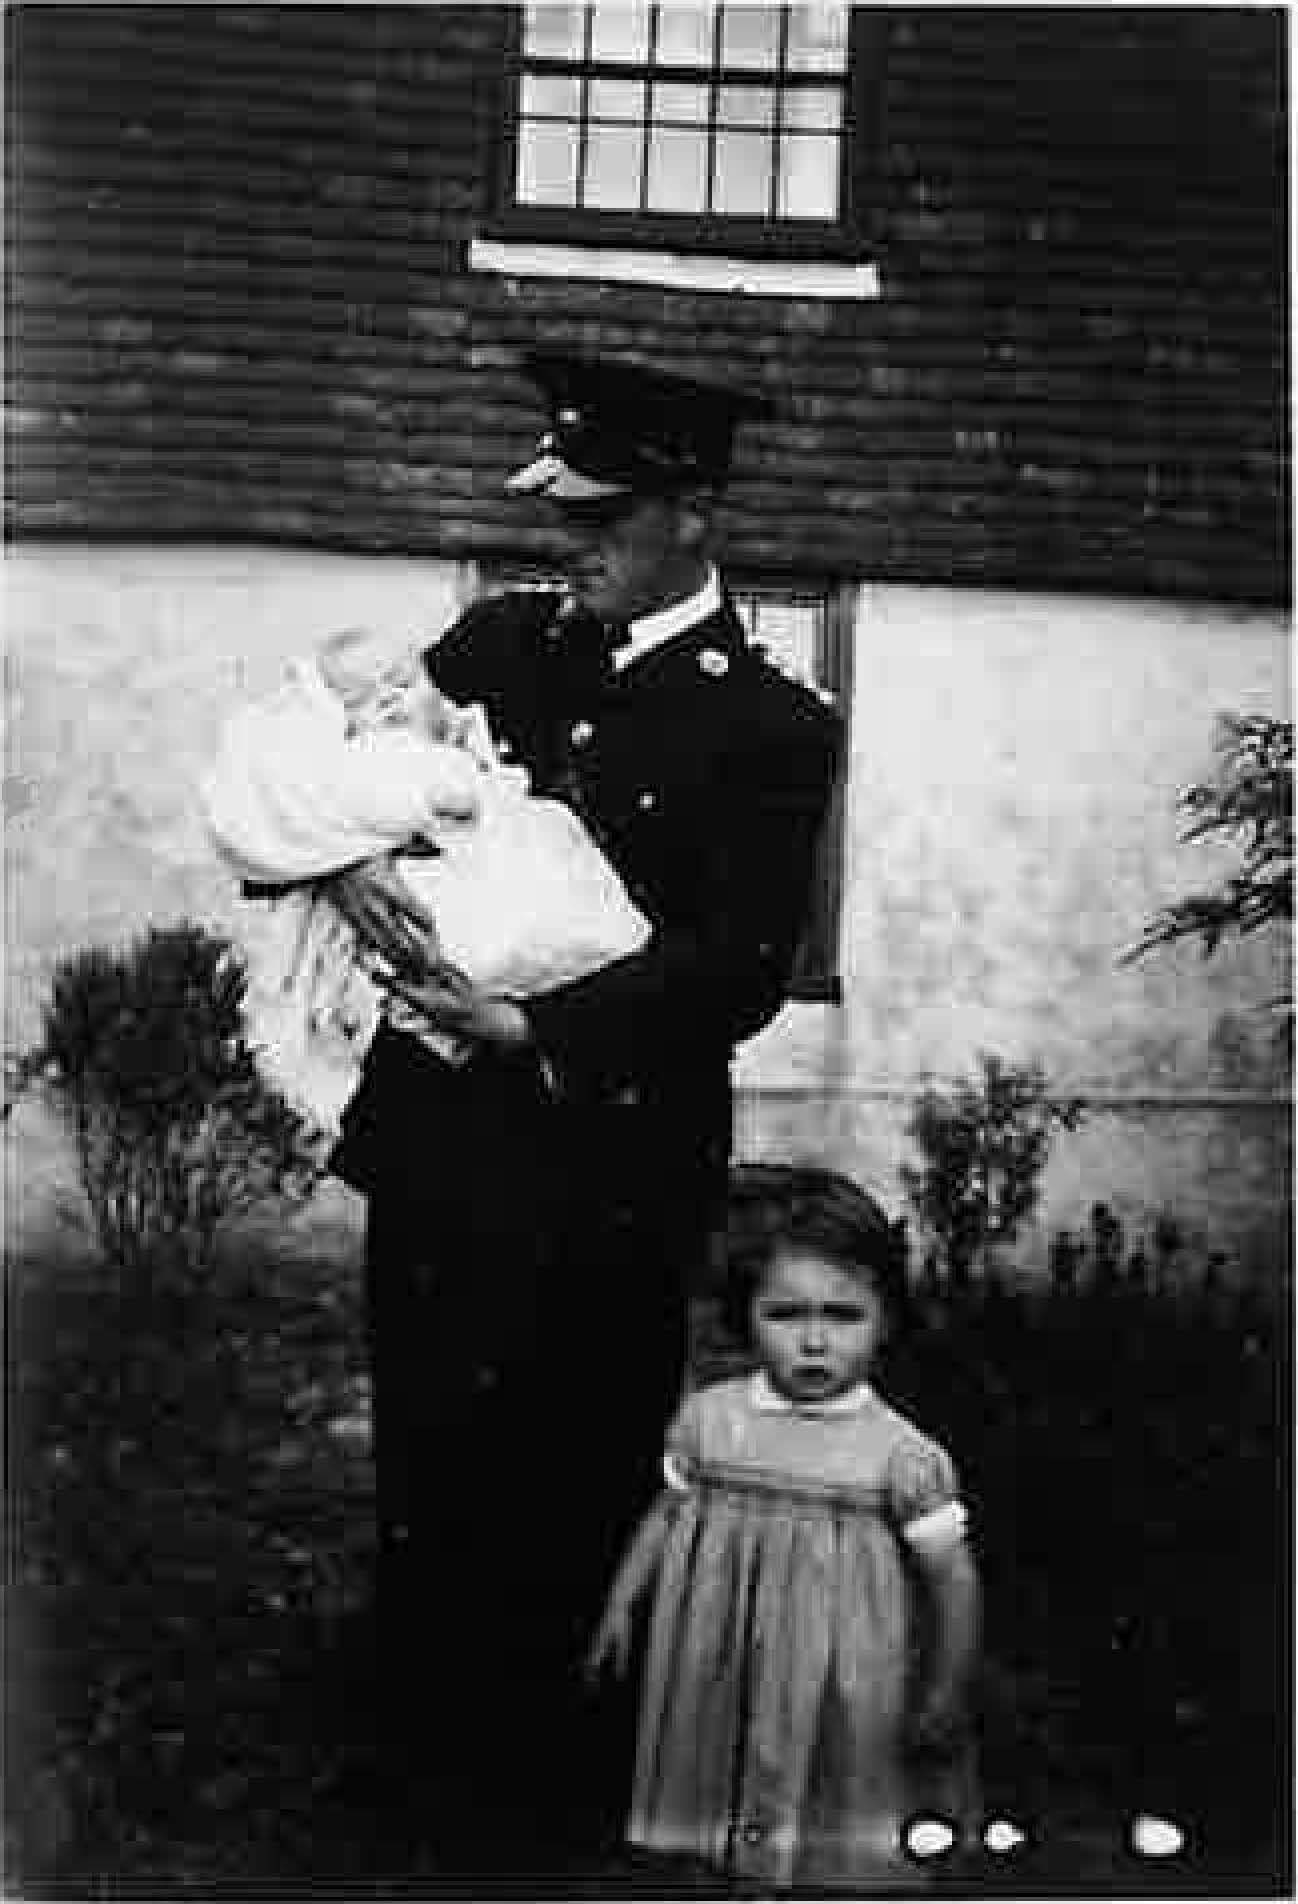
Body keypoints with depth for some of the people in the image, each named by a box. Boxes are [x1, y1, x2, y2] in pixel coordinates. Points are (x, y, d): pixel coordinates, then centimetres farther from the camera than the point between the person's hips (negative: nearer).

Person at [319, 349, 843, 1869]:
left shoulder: (768, 727, -6)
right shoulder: (502, 642, 8)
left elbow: (740, 971, -14)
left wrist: (532, 1029, -23)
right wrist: (341, 857, -12)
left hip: (607, 1167, -4)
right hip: (436, 1139, 4)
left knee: (575, 1504, 12)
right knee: (425, 1477, 15)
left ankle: (557, 1806, 35)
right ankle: (426, 1776, 37)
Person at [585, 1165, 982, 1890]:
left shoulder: (904, 1456, -17)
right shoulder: (707, 1419, -6)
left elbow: (953, 1579, -9)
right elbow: (666, 1516, 9)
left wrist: (945, 1701, -8)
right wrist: (621, 1604, 9)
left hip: (839, 1712, -3)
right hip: (722, 1693, 3)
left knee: (833, 1849, 9)